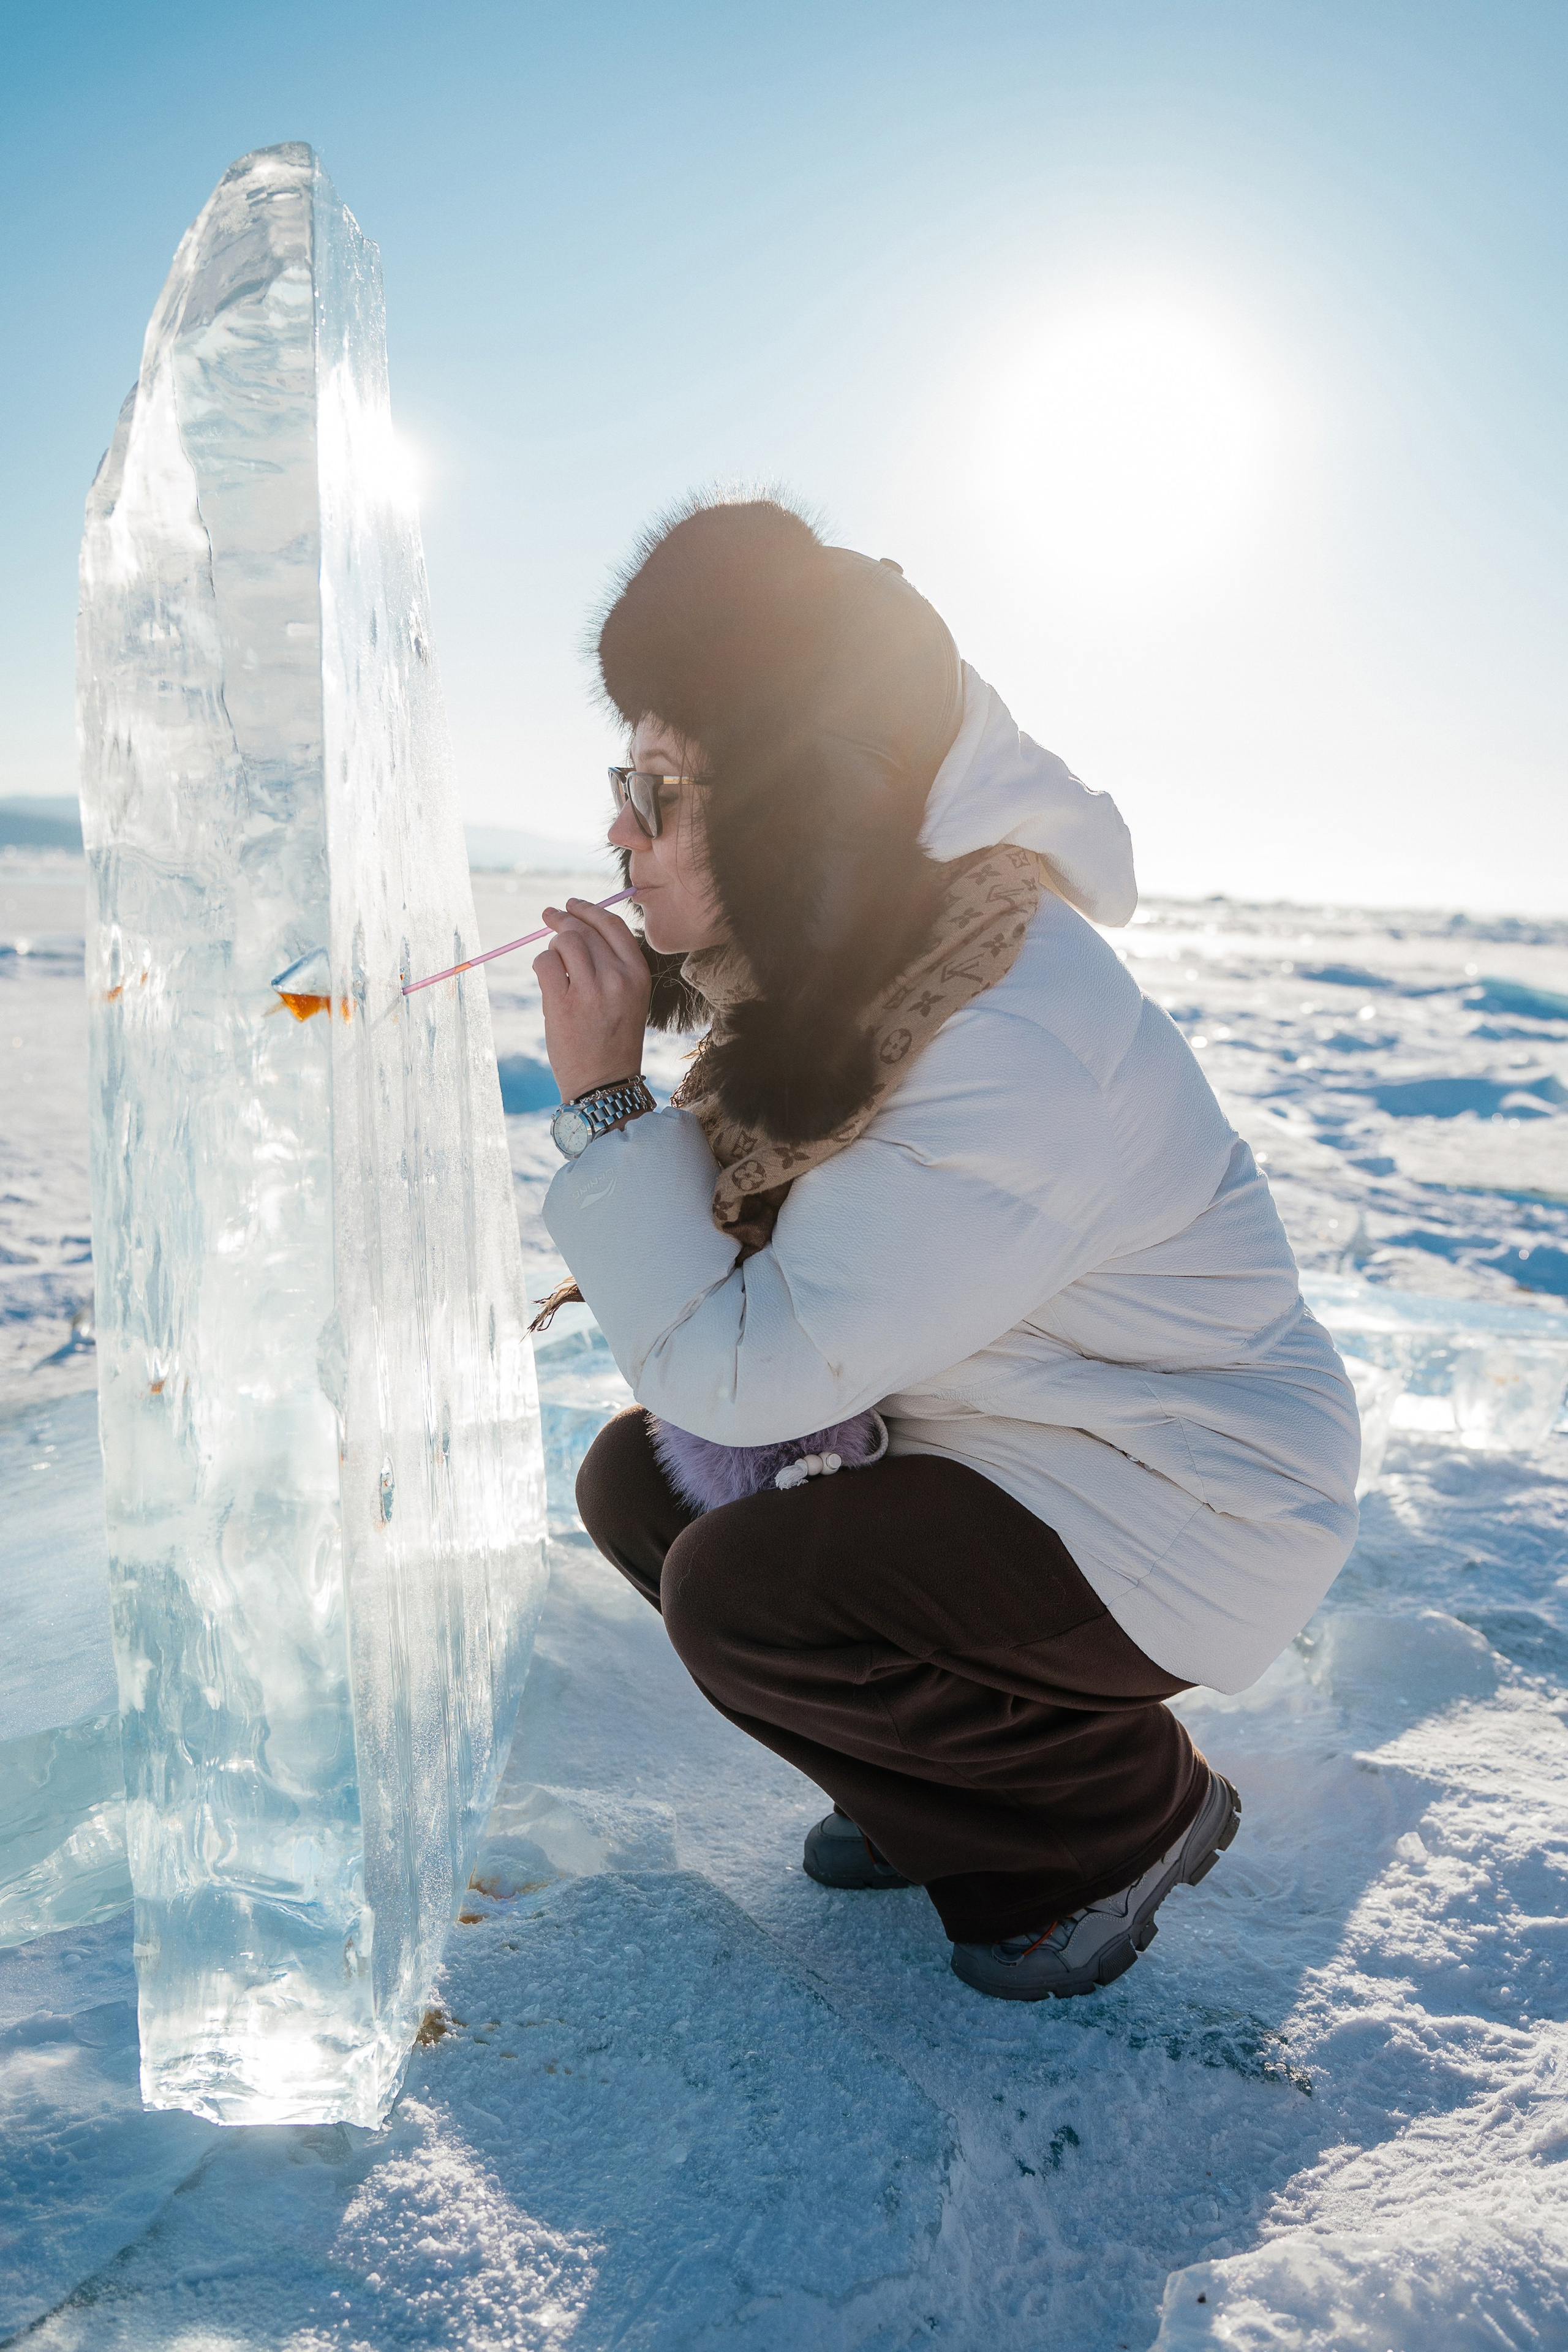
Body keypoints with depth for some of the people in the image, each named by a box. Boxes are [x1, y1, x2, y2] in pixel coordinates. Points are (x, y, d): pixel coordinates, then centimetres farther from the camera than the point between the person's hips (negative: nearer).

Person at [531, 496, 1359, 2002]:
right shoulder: (835, 965, -5)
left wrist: (600, 1093, -26)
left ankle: (1134, 1817, 3)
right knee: (638, 1481, -1)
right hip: (995, 1437, 9)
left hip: (1183, 1517, -8)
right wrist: (638, 1267, -9)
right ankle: (953, 1787, 17)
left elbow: (742, 1377, -29)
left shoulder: (1011, 1054, -33)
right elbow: (771, 1251, 10)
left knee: (736, 1593, -23)